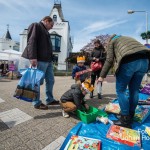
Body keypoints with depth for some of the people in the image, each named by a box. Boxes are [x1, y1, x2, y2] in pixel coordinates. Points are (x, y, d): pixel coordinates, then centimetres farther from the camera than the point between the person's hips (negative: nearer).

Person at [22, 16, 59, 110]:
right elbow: (31, 41, -12)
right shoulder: (36, 26, 2)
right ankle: (37, 103, 11)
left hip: (48, 60, 9)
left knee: (50, 81, 10)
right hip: (40, 60, -9)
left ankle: (50, 99, 23)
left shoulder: (45, 31, 28)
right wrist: (32, 57, -23)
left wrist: (50, 59, 18)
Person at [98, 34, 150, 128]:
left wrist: (102, 76, 8)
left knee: (121, 91, 5)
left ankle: (125, 120, 10)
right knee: (134, 90, 16)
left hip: (129, 61, -7)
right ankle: (131, 116, 29)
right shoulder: (128, 38, 39)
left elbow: (109, 60, 5)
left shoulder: (112, 41, 20)